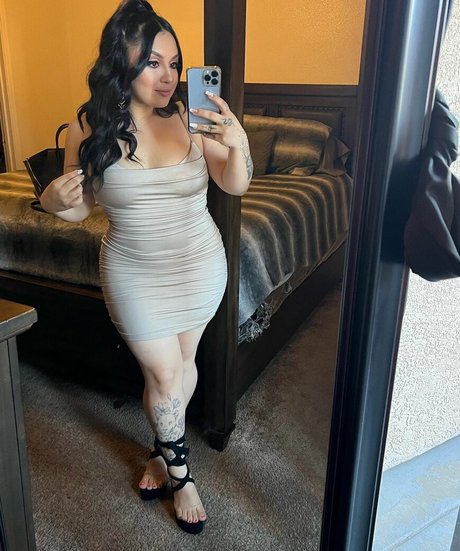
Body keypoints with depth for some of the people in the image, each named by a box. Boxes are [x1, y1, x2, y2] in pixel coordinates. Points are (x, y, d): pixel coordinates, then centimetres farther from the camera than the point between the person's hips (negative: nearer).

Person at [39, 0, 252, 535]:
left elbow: (236, 186, -8)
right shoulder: (90, 127, -11)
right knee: (163, 375, 6)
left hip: (200, 266, 2)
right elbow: (81, 206, 0)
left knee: (182, 362, 17)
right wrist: (55, 201, -23)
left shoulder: (189, 118, -11)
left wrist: (238, 144, -27)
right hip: (134, 275, -1)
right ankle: (180, 474, 33)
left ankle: (163, 450, 45)